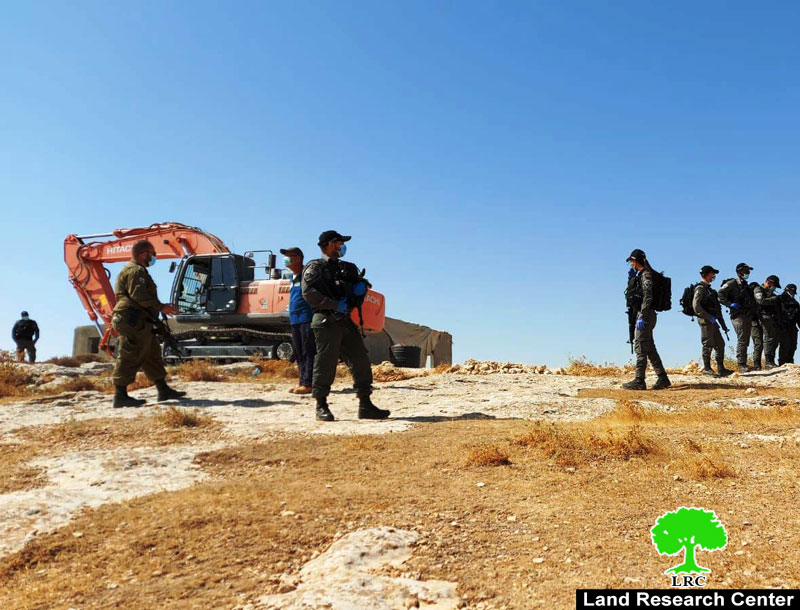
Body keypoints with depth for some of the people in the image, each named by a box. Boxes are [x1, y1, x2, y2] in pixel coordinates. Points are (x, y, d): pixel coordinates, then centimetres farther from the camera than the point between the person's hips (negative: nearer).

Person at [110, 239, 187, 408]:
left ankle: (164, 390, 16)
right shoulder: (136, 270, -9)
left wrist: (161, 307, 21)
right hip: (133, 322, -11)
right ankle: (120, 396, -7)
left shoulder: (137, 271, 27)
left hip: (140, 323, 11)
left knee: (152, 355, 12)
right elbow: (138, 295, -21)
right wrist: (161, 307, -16)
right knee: (129, 358, -9)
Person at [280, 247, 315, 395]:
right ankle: (303, 382, 16)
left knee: (308, 352, -7)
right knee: (298, 353, 10)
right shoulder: (293, 277, 19)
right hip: (295, 320, 9)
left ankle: (308, 384, -7)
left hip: (307, 319, -9)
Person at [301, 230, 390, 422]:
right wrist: (335, 305, -18)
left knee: (361, 362, 5)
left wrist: (361, 285, 3)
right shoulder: (315, 267, 1)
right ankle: (321, 406, 8)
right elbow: (309, 293, -13)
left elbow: (361, 282, 29)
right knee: (325, 363, -4)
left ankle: (365, 405, 10)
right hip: (326, 322, -7)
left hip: (346, 322, 7)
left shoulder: (346, 268, 23)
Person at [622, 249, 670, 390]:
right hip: (645, 316, 10)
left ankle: (639, 381, -6)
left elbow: (648, 297, -21)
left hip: (645, 315, -10)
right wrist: (631, 277, 14)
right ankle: (663, 378, 16)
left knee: (640, 347, -8)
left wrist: (642, 317, -24)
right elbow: (632, 292, 25)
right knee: (649, 348, 12)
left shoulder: (646, 274, -12)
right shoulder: (639, 275, 17)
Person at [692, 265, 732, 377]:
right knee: (708, 344, -6)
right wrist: (708, 317, -22)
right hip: (705, 321, -10)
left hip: (712, 322, 10)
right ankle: (707, 368, 0)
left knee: (720, 344, 11)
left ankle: (721, 369, 15)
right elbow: (696, 305, -22)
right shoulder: (700, 288, -9)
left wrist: (723, 325, 21)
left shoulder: (709, 289, 20)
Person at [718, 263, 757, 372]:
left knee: (746, 341, 9)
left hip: (748, 317, 9)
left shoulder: (746, 286, 22)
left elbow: (752, 302, 28)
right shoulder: (732, 283, -4)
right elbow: (720, 294, -14)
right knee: (742, 341, -13)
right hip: (738, 315, -8)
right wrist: (730, 304, -21)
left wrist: (755, 314, 18)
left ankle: (744, 364, 13)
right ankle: (741, 365, -14)